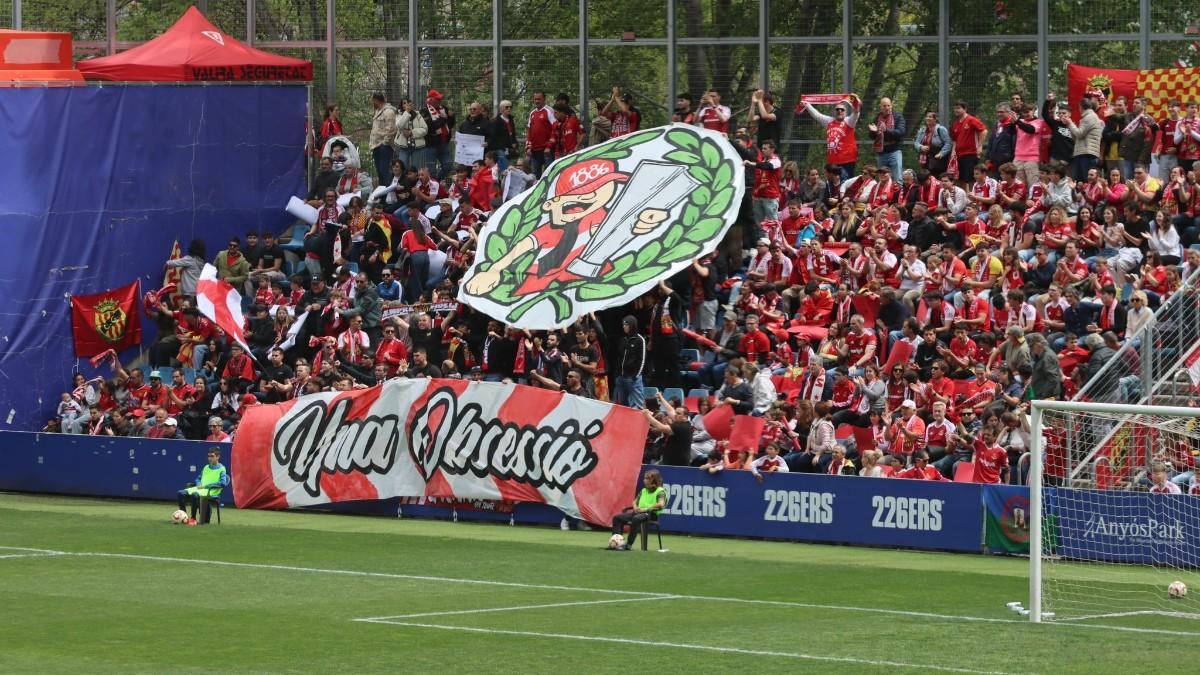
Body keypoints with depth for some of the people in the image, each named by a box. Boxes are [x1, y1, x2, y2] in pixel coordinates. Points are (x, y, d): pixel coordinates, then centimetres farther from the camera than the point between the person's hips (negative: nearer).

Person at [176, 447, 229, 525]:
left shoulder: (221, 469, 1)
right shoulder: (206, 467, 23)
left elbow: (223, 483, -13)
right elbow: (198, 479, 30)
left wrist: (206, 486, -14)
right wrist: (199, 485, 4)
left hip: (211, 491, -7)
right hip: (199, 488, 7)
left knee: (194, 495, -38)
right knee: (180, 493, -14)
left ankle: (193, 519, -25)